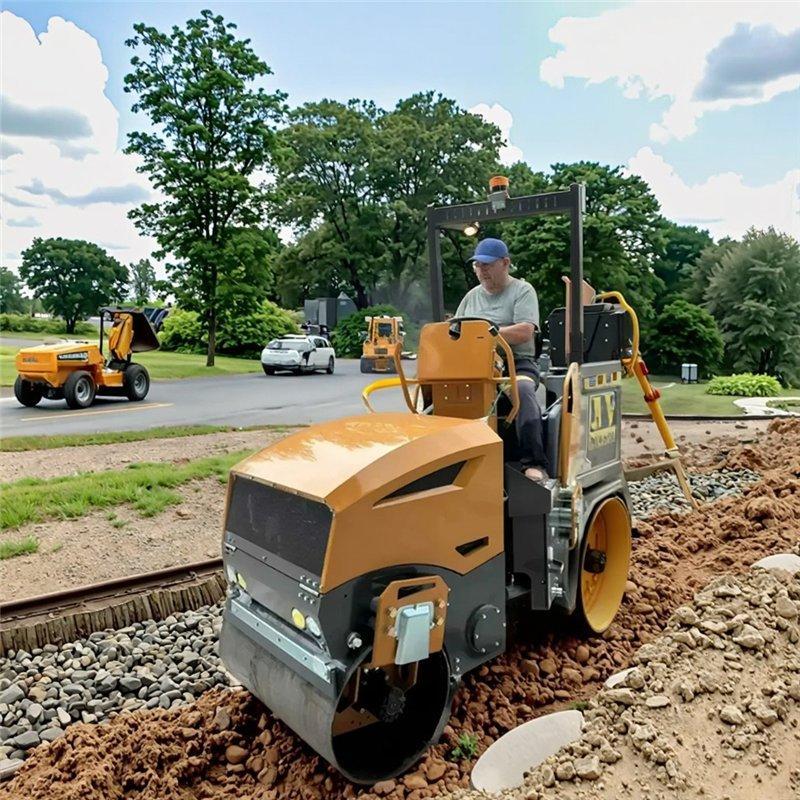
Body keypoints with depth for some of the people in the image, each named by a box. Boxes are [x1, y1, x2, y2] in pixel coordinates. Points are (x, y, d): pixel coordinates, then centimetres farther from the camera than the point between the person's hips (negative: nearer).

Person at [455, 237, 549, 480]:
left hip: (517, 364, -4)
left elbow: (524, 332, -10)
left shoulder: (522, 291, 6)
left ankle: (535, 464, -37)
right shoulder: (471, 296, 23)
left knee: (523, 390, -37)